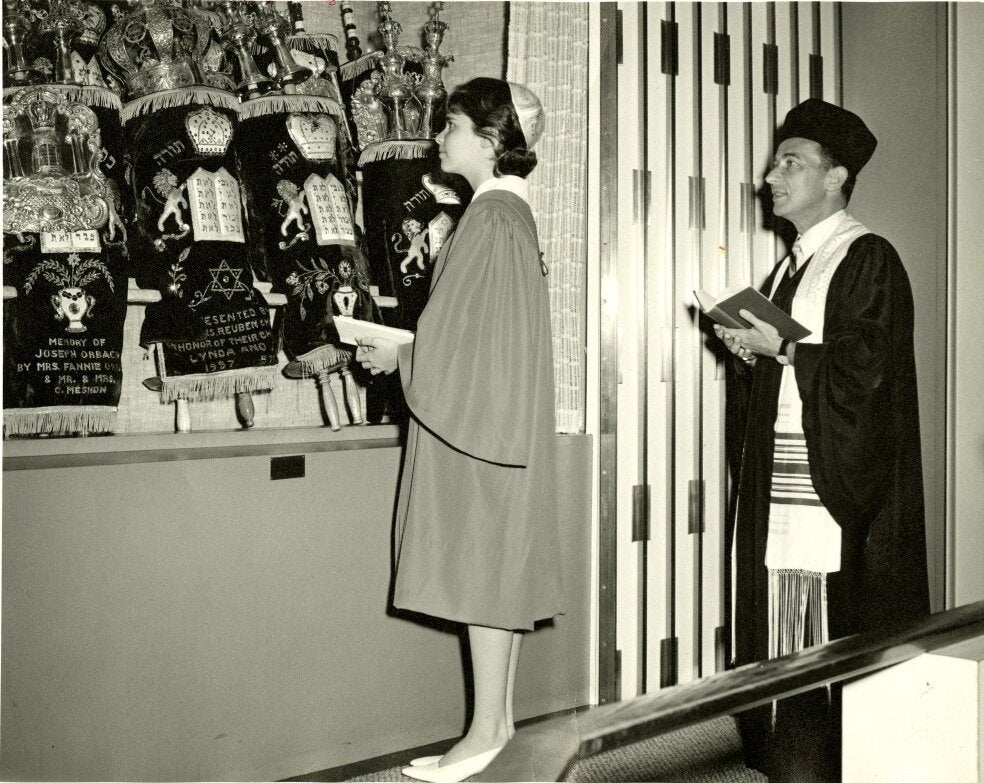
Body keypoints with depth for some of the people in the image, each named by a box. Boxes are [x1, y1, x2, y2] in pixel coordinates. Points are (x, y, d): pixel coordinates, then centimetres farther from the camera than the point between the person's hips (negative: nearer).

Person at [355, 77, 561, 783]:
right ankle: (499, 715, 20)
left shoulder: (491, 217, -15)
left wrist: (402, 356, -6)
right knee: (494, 565, 12)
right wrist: (408, 348, 13)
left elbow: (468, 335, -18)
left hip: (479, 419, -10)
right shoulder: (511, 210, 14)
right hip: (493, 417, 10)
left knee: (482, 566, -4)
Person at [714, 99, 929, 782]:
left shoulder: (869, 259, -6)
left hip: (834, 484, -8)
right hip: (779, 483, 8)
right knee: (781, 627, 8)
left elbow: (867, 367, -15)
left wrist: (781, 347, -12)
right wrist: (749, 348, 5)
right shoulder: (791, 267, 20)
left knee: (831, 640, -5)